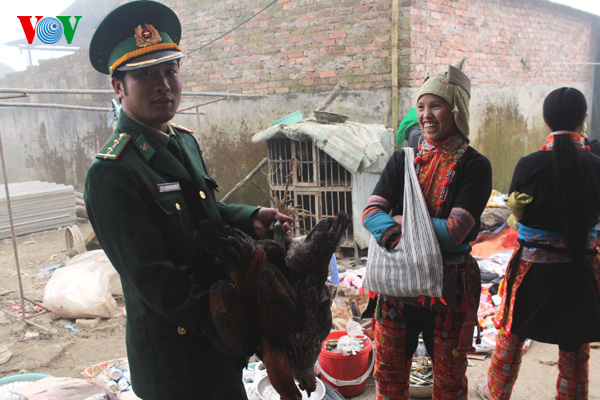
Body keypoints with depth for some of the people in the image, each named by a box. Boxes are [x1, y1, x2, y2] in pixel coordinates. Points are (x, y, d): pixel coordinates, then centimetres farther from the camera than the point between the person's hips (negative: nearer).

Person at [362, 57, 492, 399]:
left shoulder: (474, 166, -8)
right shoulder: (403, 160, 3)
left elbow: (454, 232, -18)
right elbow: (370, 214, -8)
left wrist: (397, 222, -14)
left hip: (451, 285, -3)